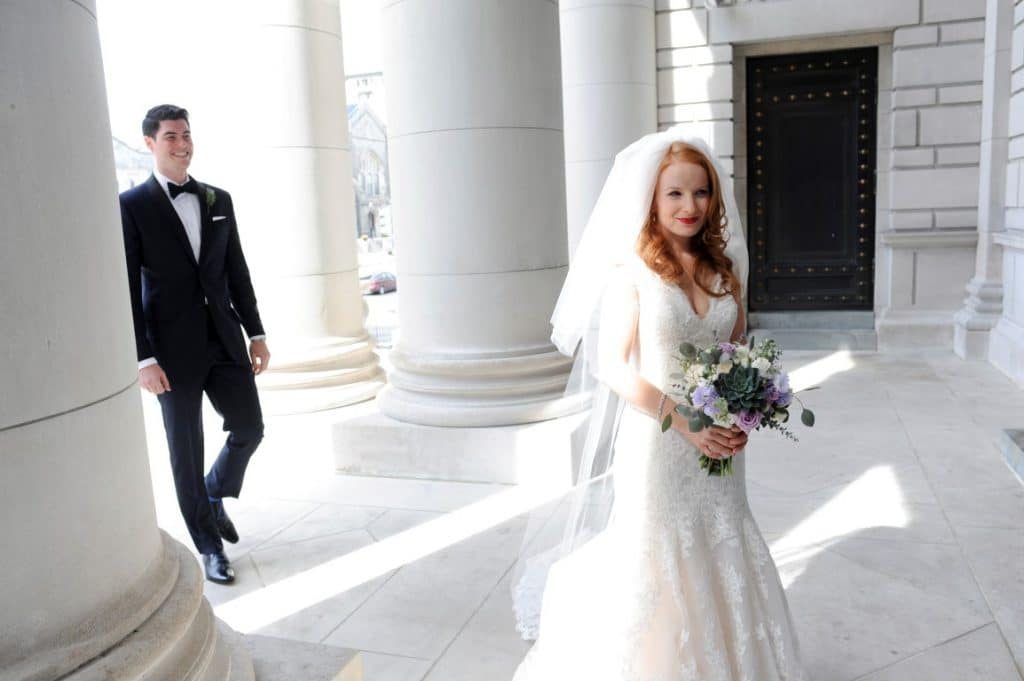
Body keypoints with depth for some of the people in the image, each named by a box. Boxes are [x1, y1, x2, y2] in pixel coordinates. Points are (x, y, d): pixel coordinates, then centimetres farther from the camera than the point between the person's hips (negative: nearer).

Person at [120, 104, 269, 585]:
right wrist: (144, 358, -13)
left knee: (249, 428, 7)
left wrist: (256, 333, 8)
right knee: (187, 451, 6)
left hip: (225, 341, 4)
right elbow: (128, 288, -8)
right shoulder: (131, 206, -5)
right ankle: (209, 546, 22)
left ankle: (214, 496, 36)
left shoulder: (218, 200, 9)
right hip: (174, 349, -4)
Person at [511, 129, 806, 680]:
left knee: (720, 565, 15)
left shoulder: (724, 270, 5)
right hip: (656, 444, -5)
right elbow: (613, 368, -13)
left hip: (718, 448, 5)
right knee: (654, 560, 7)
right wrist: (686, 423, -19)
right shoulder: (631, 272, -10)